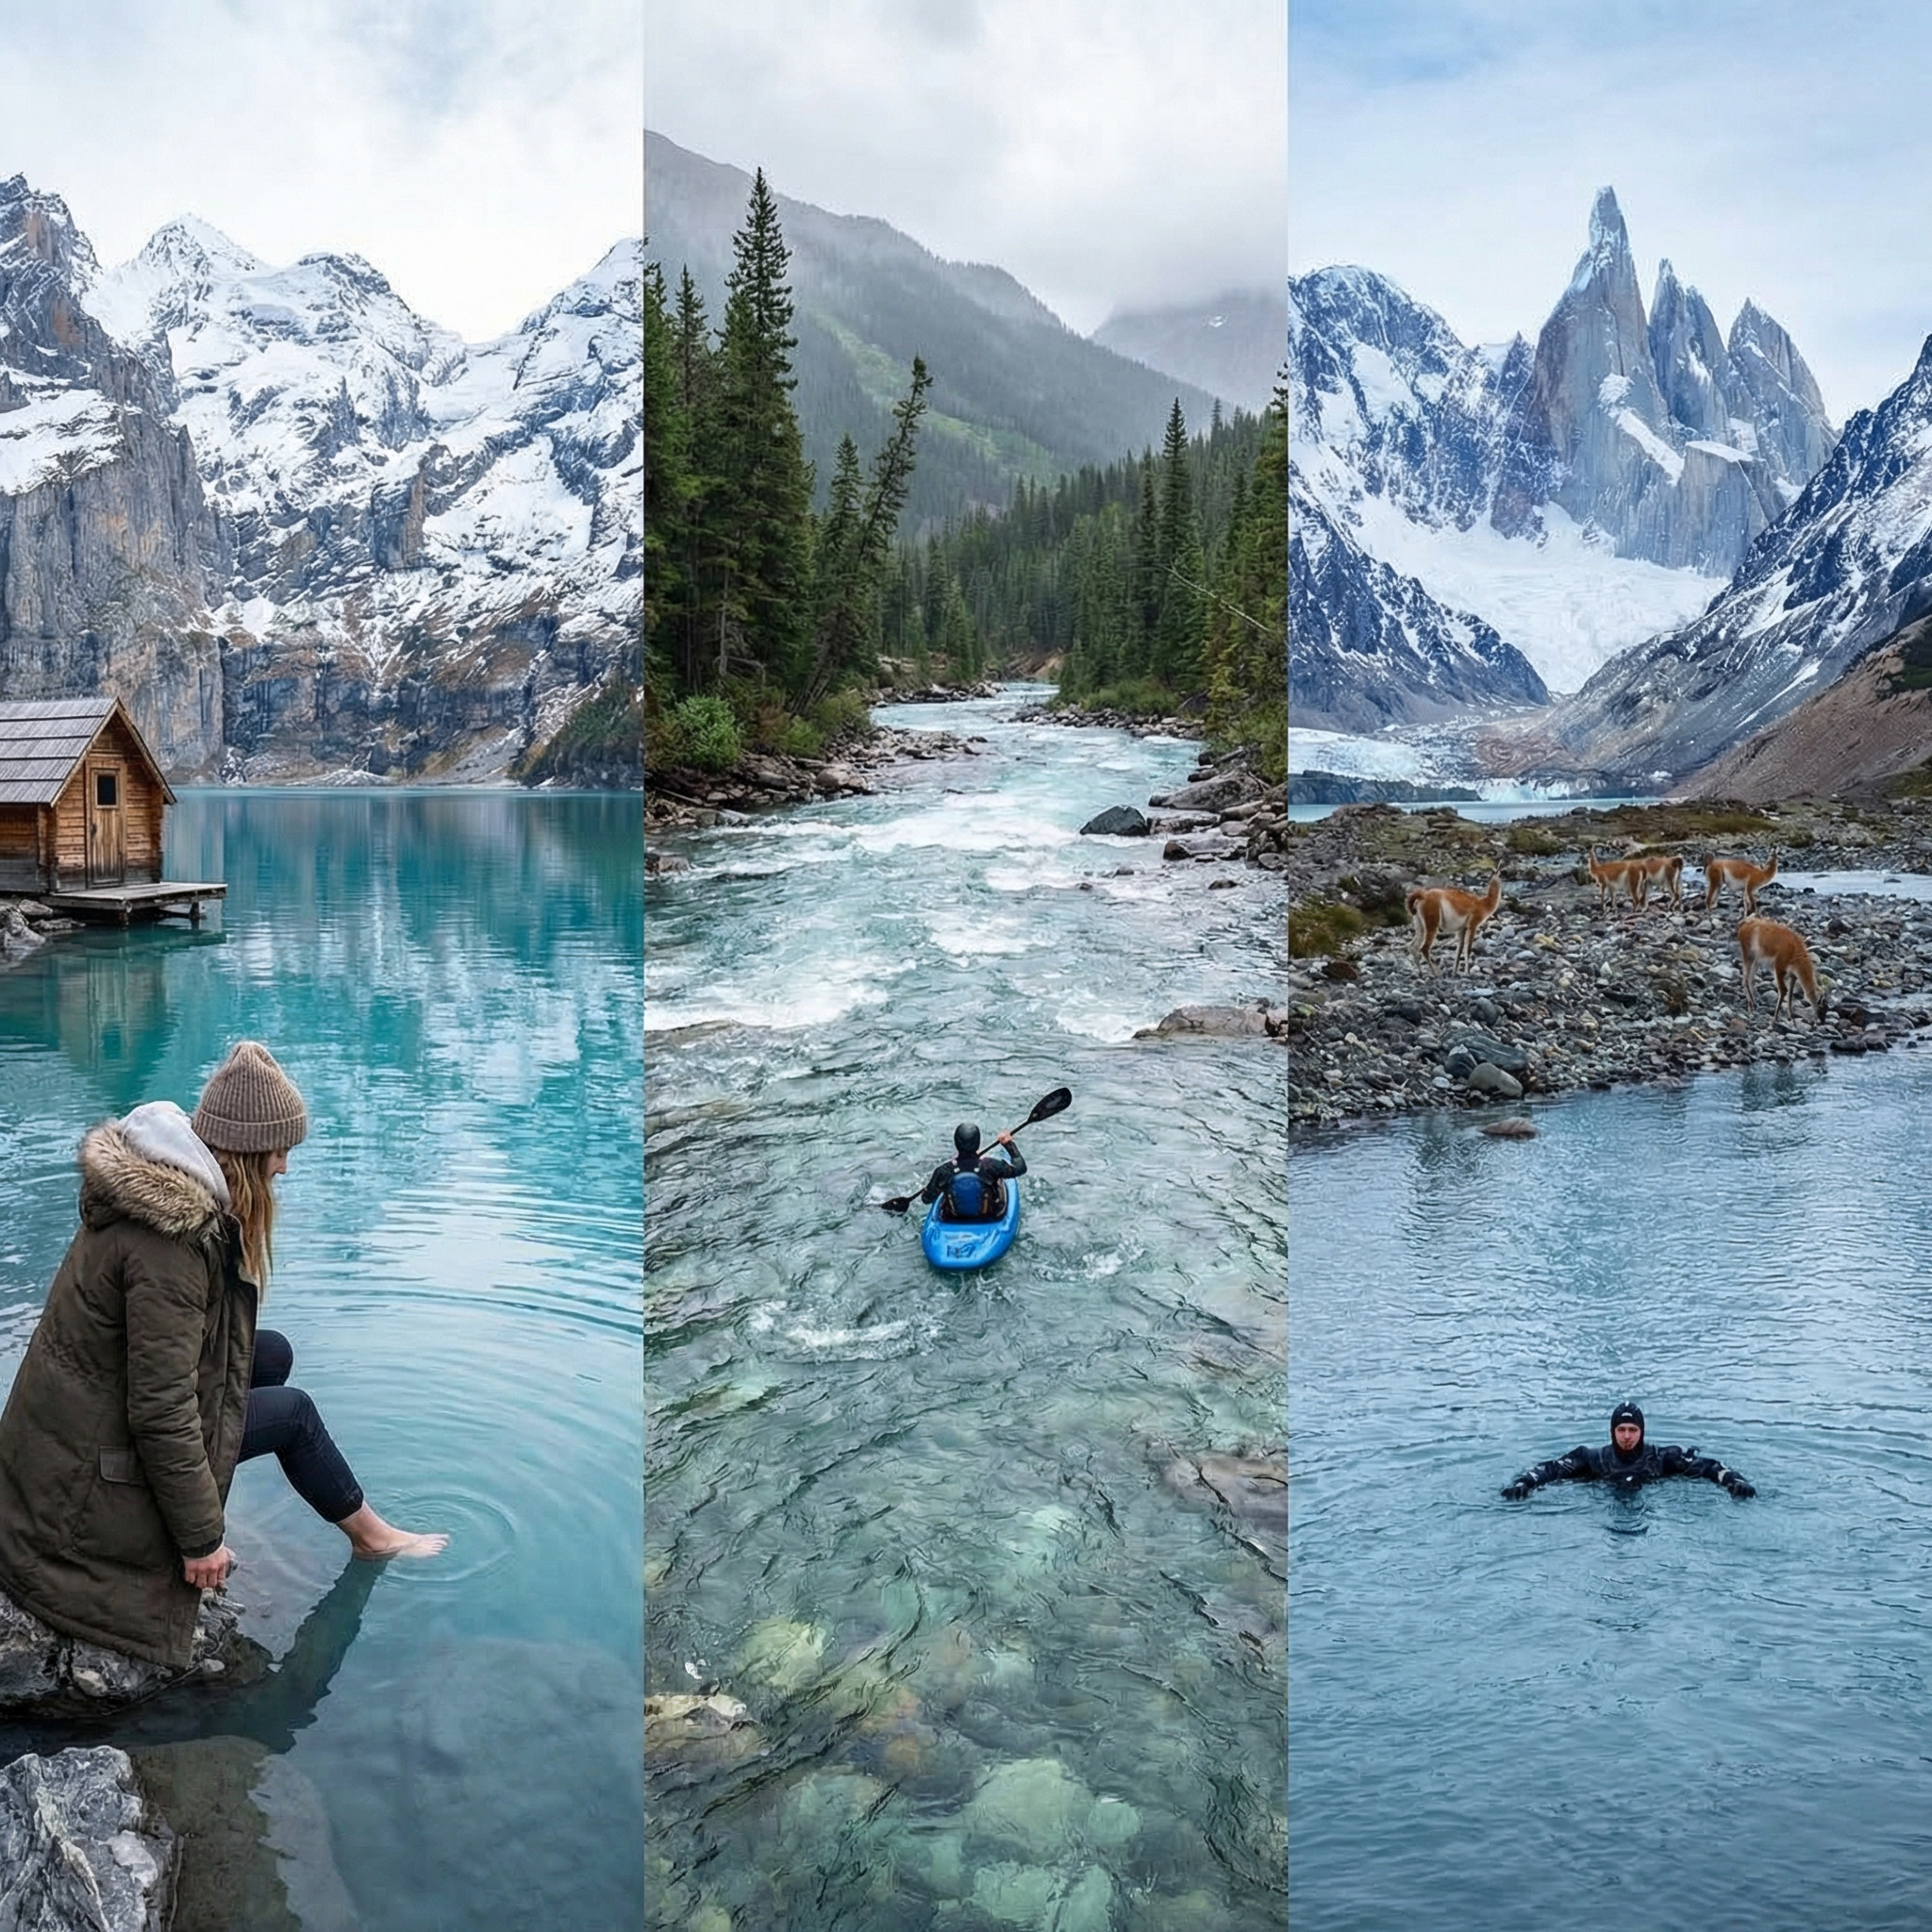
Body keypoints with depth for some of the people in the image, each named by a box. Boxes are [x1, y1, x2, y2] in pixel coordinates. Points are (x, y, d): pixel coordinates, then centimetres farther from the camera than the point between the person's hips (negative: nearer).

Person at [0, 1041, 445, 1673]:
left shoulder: (167, 1184, 1)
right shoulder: (172, 1239, -30)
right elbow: (161, 1412, -29)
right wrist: (201, 1538, -20)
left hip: (87, 1398, 9)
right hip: (93, 1462, -9)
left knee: (273, 1355, 9)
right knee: (292, 1411, 4)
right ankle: (369, 1536, 24)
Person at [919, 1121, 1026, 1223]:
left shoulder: (944, 1170, -28)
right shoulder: (990, 1166, -31)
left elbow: (926, 1199, -12)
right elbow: (1020, 1168, -15)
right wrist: (1009, 1144, -2)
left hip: (954, 1220, 1)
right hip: (990, 1218, -1)